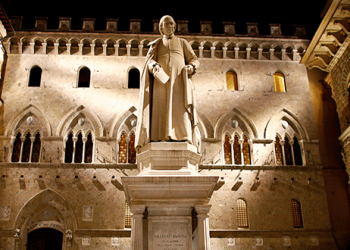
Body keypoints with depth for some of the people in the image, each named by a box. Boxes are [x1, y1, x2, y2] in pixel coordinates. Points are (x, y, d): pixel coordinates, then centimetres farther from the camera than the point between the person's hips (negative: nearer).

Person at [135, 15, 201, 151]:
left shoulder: (182, 42, 23)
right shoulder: (156, 44, 24)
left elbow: (195, 60, 14)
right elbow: (150, 59, 7)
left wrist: (191, 66, -10)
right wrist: (154, 66, -18)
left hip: (179, 80, 0)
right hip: (161, 79, 1)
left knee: (180, 109, -15)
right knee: (161, 109, -13)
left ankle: (182, 142, -23)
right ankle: (161, 142, -20)